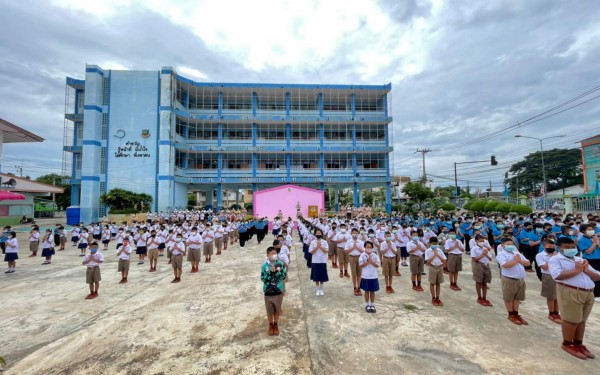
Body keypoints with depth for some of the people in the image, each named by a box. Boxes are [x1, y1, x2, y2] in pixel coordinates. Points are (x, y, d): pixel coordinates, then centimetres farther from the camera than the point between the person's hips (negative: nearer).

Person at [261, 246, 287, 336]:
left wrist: (277, 271, -25)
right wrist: (270, 272, -26)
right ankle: (270, 326, 35)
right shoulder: (265, 266, -9)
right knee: (269, 311, 14)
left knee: (277, 310, 16)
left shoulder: (280, 264, -7)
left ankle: (276, 325, 36)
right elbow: (263, 279, -13)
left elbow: (284, 276, -8)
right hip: (268, 292, -1)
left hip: (278, 291, 1)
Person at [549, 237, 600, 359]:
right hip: (570, 293, -7)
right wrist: (577, 270, -12)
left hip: (589, 293, 7)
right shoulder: (555, 259, -4)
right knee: (572, 320, -1)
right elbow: (557, 275, -21)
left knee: (582, 320, 13)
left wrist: (587, 270, -2)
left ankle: (578, 344, 26)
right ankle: (567, 344, 13)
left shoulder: (581, 260, 19)